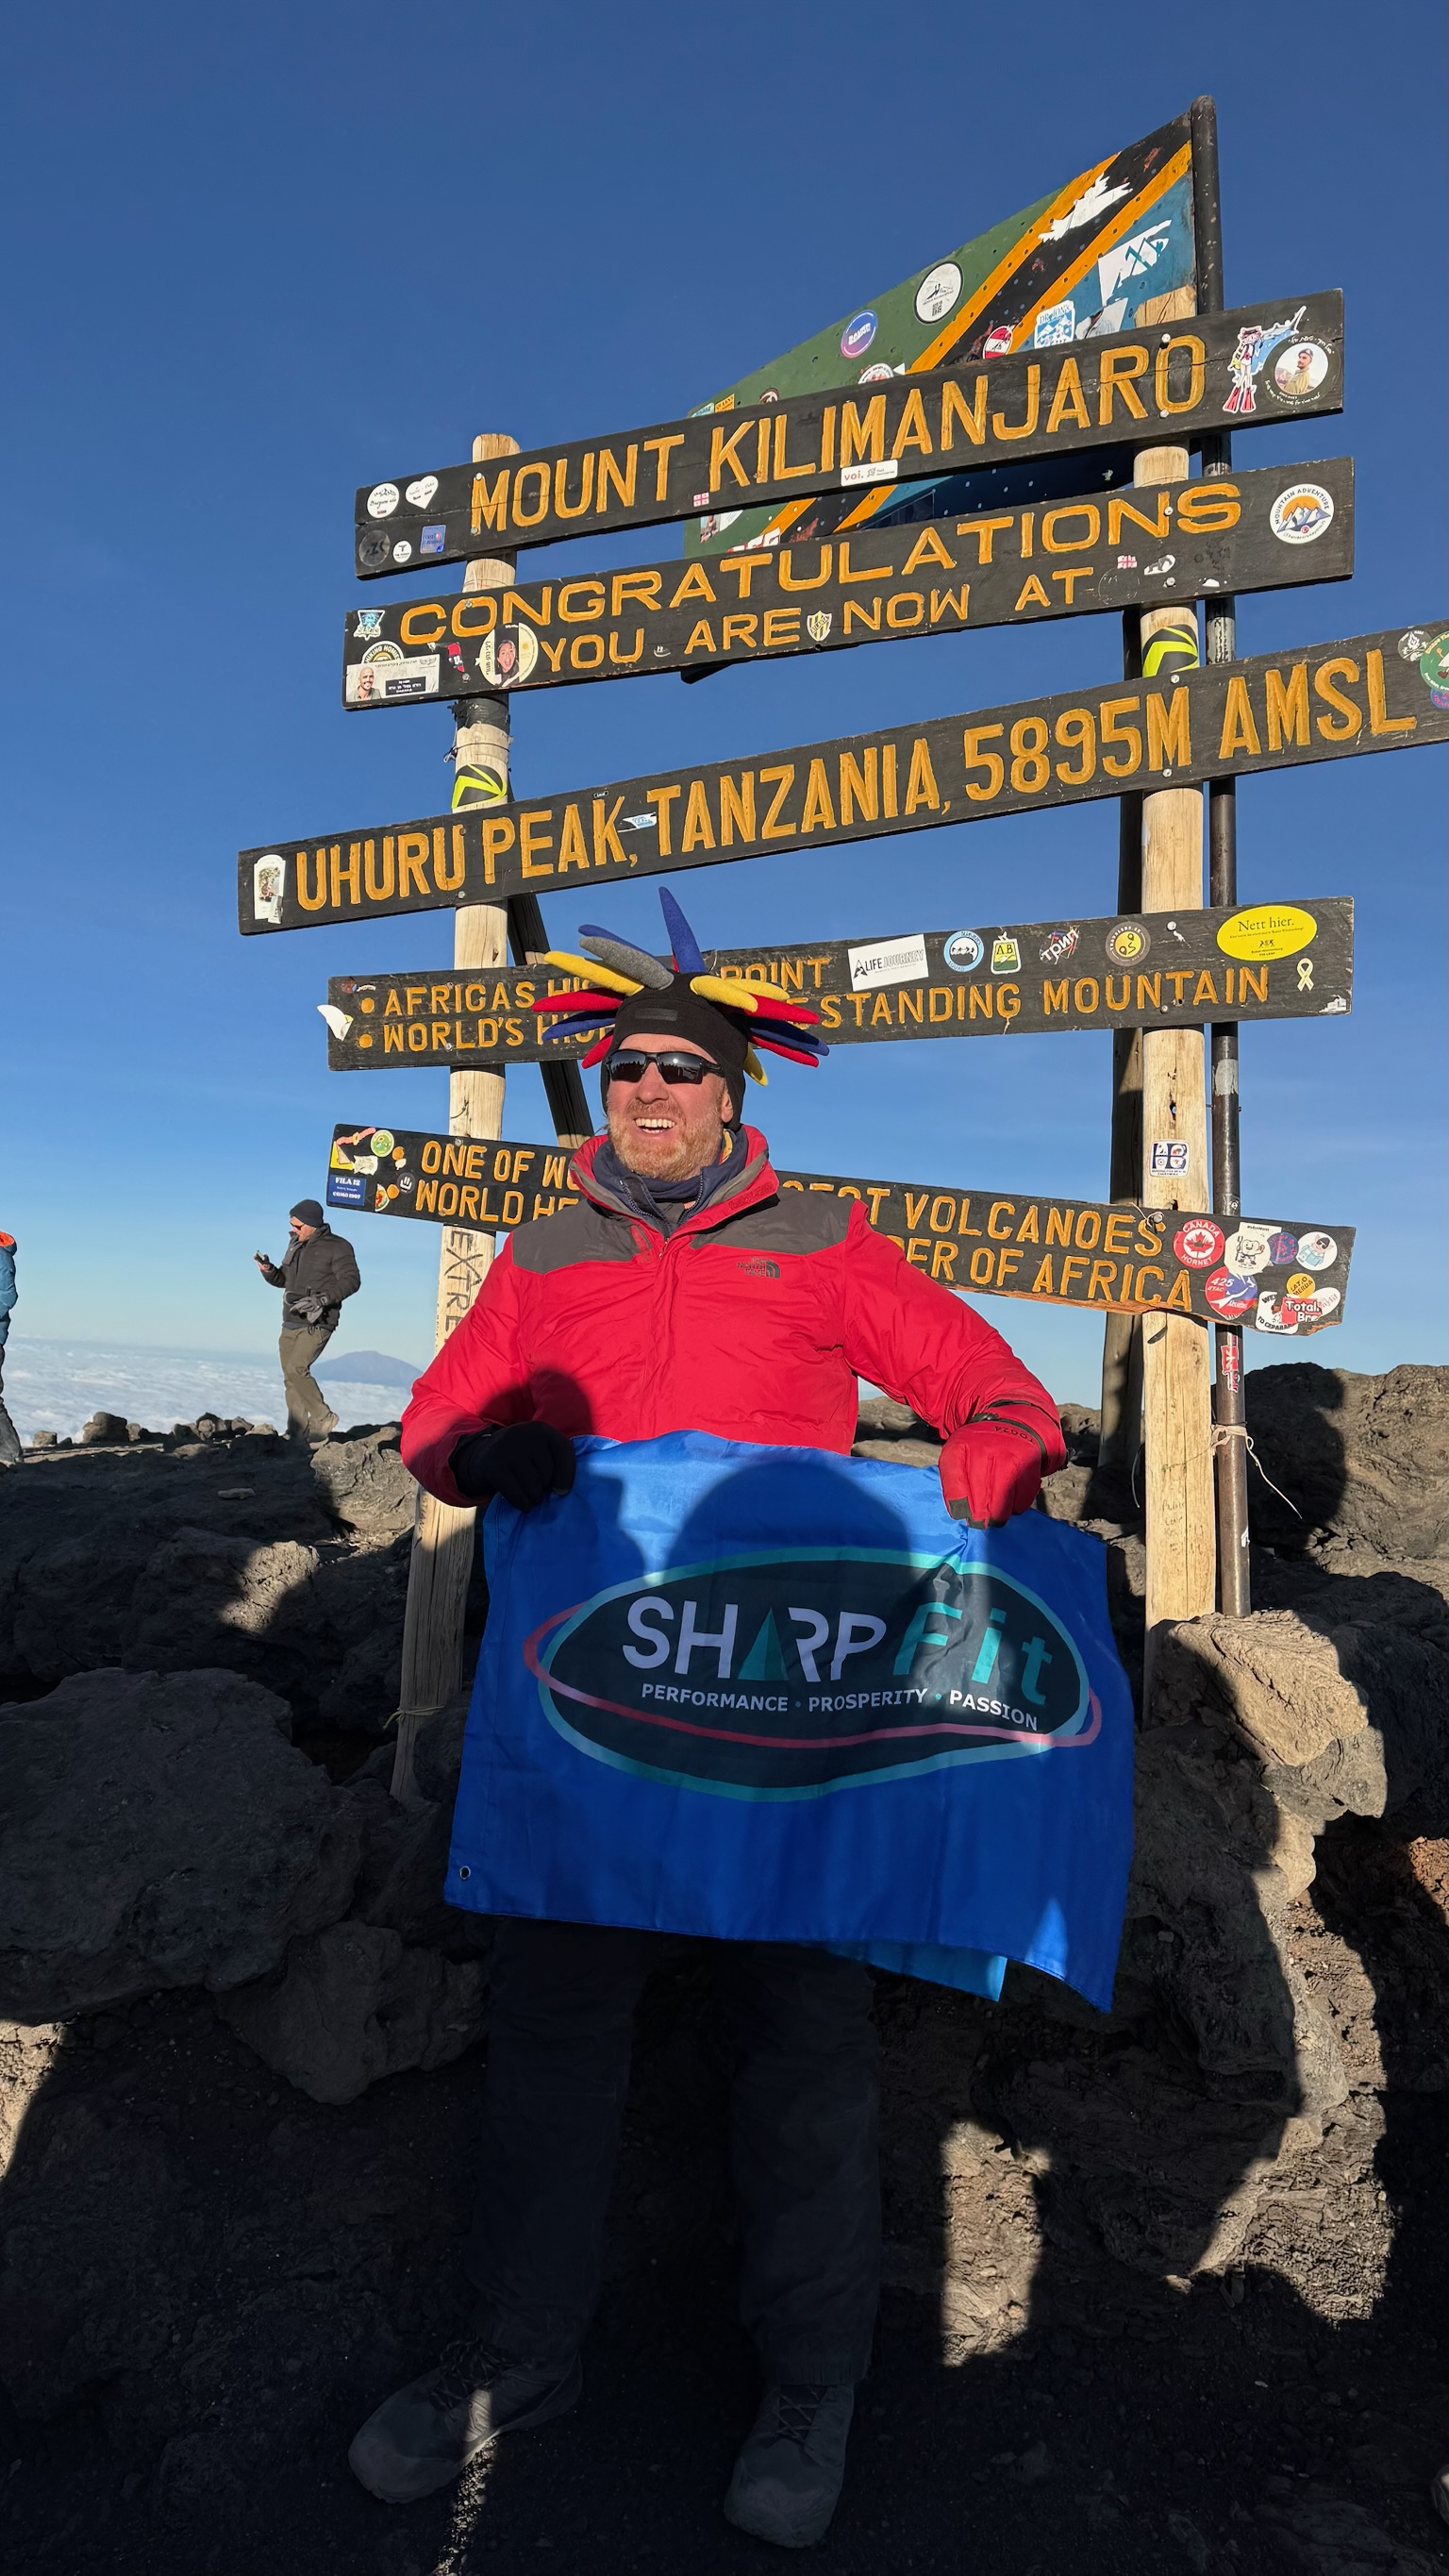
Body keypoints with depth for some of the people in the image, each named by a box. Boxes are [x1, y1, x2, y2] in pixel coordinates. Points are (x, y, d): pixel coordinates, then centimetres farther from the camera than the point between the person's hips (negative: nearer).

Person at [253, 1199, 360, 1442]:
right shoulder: (296, 1244, 16)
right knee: (291, 1380, 3)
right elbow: (283, 1279, 23)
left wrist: (322, 1299, -25)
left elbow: (351, 1280, -15)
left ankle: (323, 1417, -8)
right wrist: (268, 1270, 1)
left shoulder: (337, 1247, -6)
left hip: (317, 1324, -8)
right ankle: (297, 1435, 7)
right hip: (290, 1324, 8)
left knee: (296, 1368, -22)